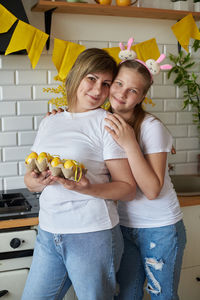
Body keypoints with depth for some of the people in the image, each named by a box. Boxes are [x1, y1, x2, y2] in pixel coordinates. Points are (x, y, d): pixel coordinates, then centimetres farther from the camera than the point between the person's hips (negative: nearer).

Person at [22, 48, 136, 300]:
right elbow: (29, 179, 13)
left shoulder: (107, 124, -6)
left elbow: (128, 189, -8)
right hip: (48, 233, 5)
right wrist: (36, 182, -11)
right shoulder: (49, 122, 10)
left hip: (93, 235, -5)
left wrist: (87, 188, -24)